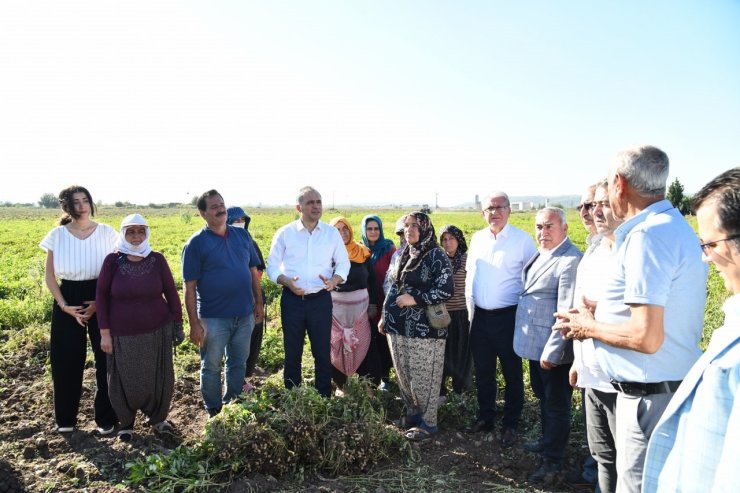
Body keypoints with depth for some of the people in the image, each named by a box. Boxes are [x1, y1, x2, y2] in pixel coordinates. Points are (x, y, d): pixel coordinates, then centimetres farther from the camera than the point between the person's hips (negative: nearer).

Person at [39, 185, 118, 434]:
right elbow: (50, 276, 5)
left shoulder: (107, 233, -4)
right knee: (66, 361, 7)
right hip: (68, 300, 1)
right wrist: (63, 305, -6)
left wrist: (100, 302, -10)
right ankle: (65, 417, 26)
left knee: (106, 359, 0)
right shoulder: (57, 235, -1)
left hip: (101, 299, -1)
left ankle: (106, 417, 16)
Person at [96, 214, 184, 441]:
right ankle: (126, 423, 33)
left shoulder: (157, 260, -5)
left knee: (159, 379, 11)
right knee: (125, 381, 10)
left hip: (157, 332, 1)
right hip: (123, 335, -1)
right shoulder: (112, 260, -8)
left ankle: (158, 417, 35)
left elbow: (171, 293, 2)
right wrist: (104, 332, -5)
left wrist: (178, 324, 2)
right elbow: (101, 296, -3)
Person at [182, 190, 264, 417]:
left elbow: (253, 271, 12)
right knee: (211, 366, 10)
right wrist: (194, 323, -13)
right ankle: (214, 412, 28)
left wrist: (258, 302, 8)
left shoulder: (242, 235, 5)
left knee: (238, 363, 17)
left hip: (245, 314, 4)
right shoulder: (196, 243, -9)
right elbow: (189, 287, -10)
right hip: (213, 318, -4)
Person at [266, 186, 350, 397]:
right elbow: (272, 266, 1)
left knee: (323, 352, 7)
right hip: (292, 299, 0)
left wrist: (334, 280, -15)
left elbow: (343, 263, 6)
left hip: (321, 299, 0)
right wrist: (287, 282, -18)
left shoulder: (332, 233, 1)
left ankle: (324, 398, 21)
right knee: (292, 352, 11)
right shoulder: (284, 233, -2)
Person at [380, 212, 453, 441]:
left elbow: (446, 289, -17)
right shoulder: (403, 254, 13)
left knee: (423, 377, 0)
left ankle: (428, 422, 16)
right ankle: (413, 413, 33)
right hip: (399, 325, 7)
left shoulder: (436, 255, -10)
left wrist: (415, 299, -18)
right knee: (403, 374, 15)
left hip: (424, 327, -7)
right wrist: (385, 315, 18)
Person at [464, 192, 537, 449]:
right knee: (483, 371, 15)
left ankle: (511, 425, 22)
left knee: (512, 373, 8)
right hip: (480, 316, 5)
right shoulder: (477, 239, 7)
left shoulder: (522, 240, -9)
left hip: (508, 317, -5)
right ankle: (485, 418, 31)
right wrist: (471, 307, 12)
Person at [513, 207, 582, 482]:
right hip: (535, 345, 9)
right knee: (543, 397, 25)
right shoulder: (541, 255, 10)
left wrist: (552, 351, -23)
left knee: (556, 404, 7)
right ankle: (548, 442, 43)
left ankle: (553, 459, 22)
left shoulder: (570, 260, -21)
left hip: (552, 350, -9)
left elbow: (566, 312, -24)